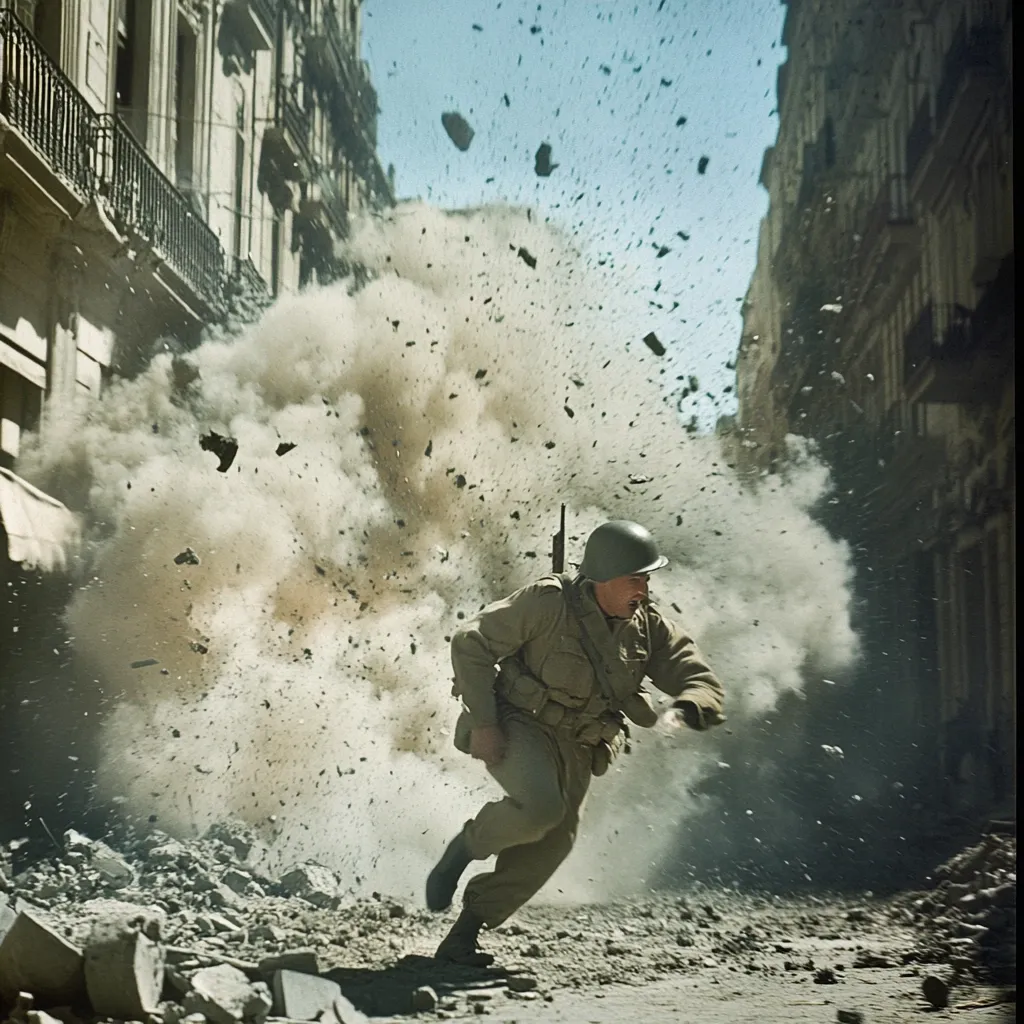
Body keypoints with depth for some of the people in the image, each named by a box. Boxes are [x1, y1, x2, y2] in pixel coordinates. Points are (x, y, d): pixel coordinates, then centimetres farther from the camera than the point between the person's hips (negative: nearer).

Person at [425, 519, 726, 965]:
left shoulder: (649, 627, -4)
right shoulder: (548, 603, -20)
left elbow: (702, 683, -3)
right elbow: (470, 644, -14)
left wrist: (685, 711, -28)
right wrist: (482, 722, -19)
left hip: (576, 748, 6)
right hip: (518, 726, -6)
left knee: (549, 845, 2)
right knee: (539, 807, -31)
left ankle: (464, 936, 15)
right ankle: (465, 846, 0)